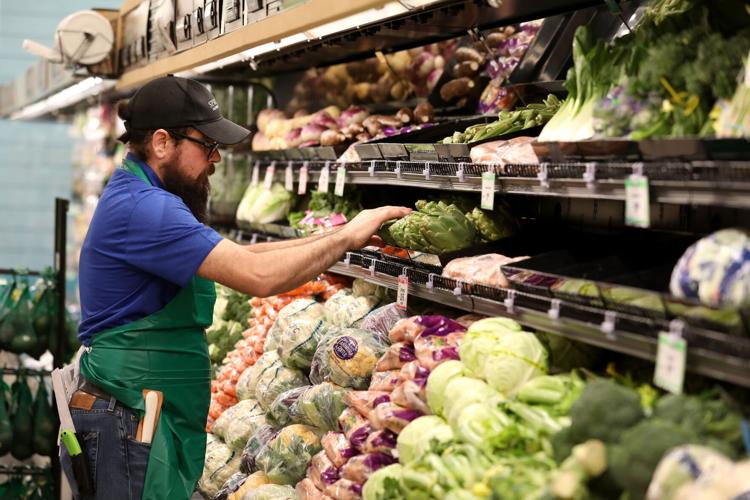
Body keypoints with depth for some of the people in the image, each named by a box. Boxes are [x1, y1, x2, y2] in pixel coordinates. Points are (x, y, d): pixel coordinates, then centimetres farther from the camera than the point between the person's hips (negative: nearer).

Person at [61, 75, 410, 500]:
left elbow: (236, 257, 14)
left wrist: (333, 237, 5)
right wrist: (347, 238, -13)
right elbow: (259, 275, -26)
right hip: (131, 418, -10)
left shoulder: (141, 198, 14)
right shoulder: (142, 207, -20)